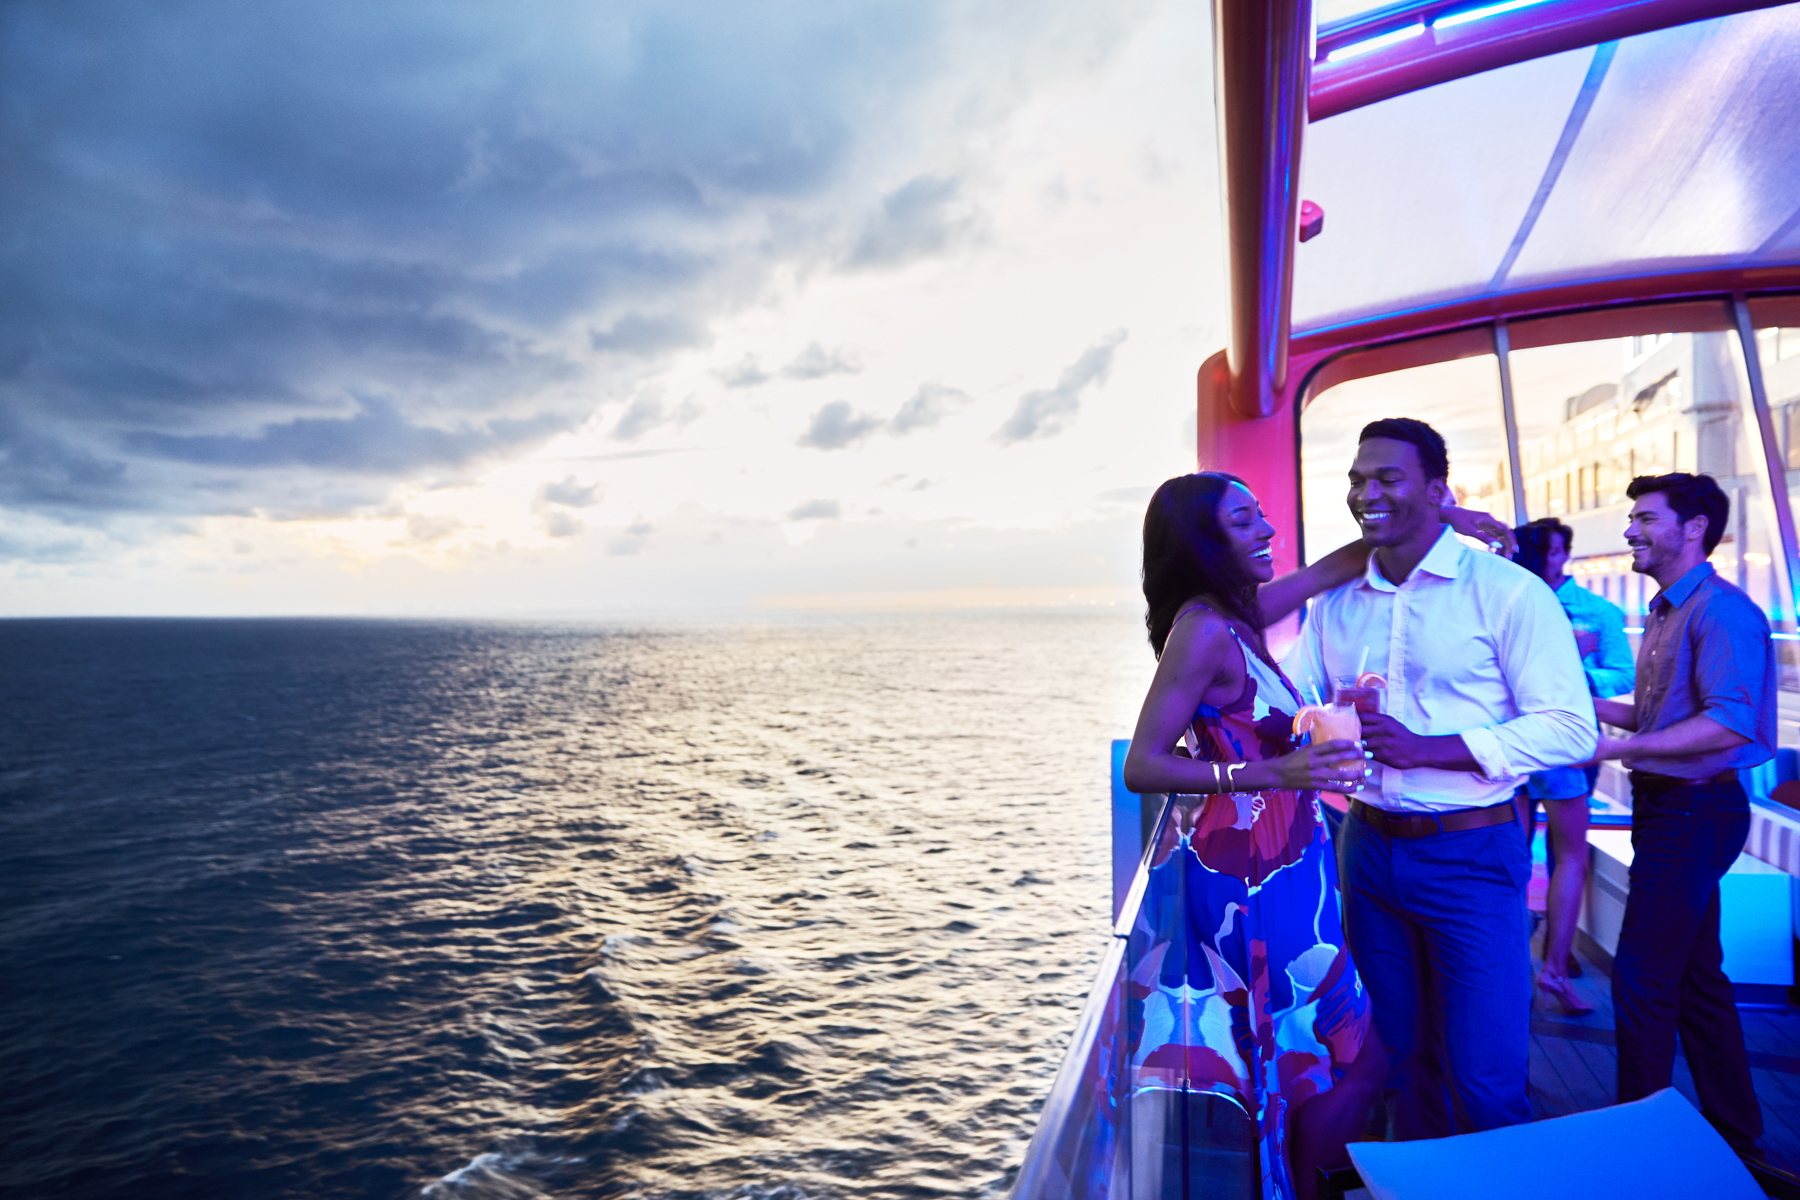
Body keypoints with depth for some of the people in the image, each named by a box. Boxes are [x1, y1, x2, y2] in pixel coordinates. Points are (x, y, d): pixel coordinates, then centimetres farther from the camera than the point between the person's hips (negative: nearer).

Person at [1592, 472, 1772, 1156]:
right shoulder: (1664, 614, 15)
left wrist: (1614, 748, -26)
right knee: (1695, 974, 19)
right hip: (1664, 806, 10)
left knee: (1641, 978, -4)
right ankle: (1734, 1129, 33)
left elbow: (1730, 722, -26)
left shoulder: (1721, 612, -16)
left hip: (1694, 811, -10)